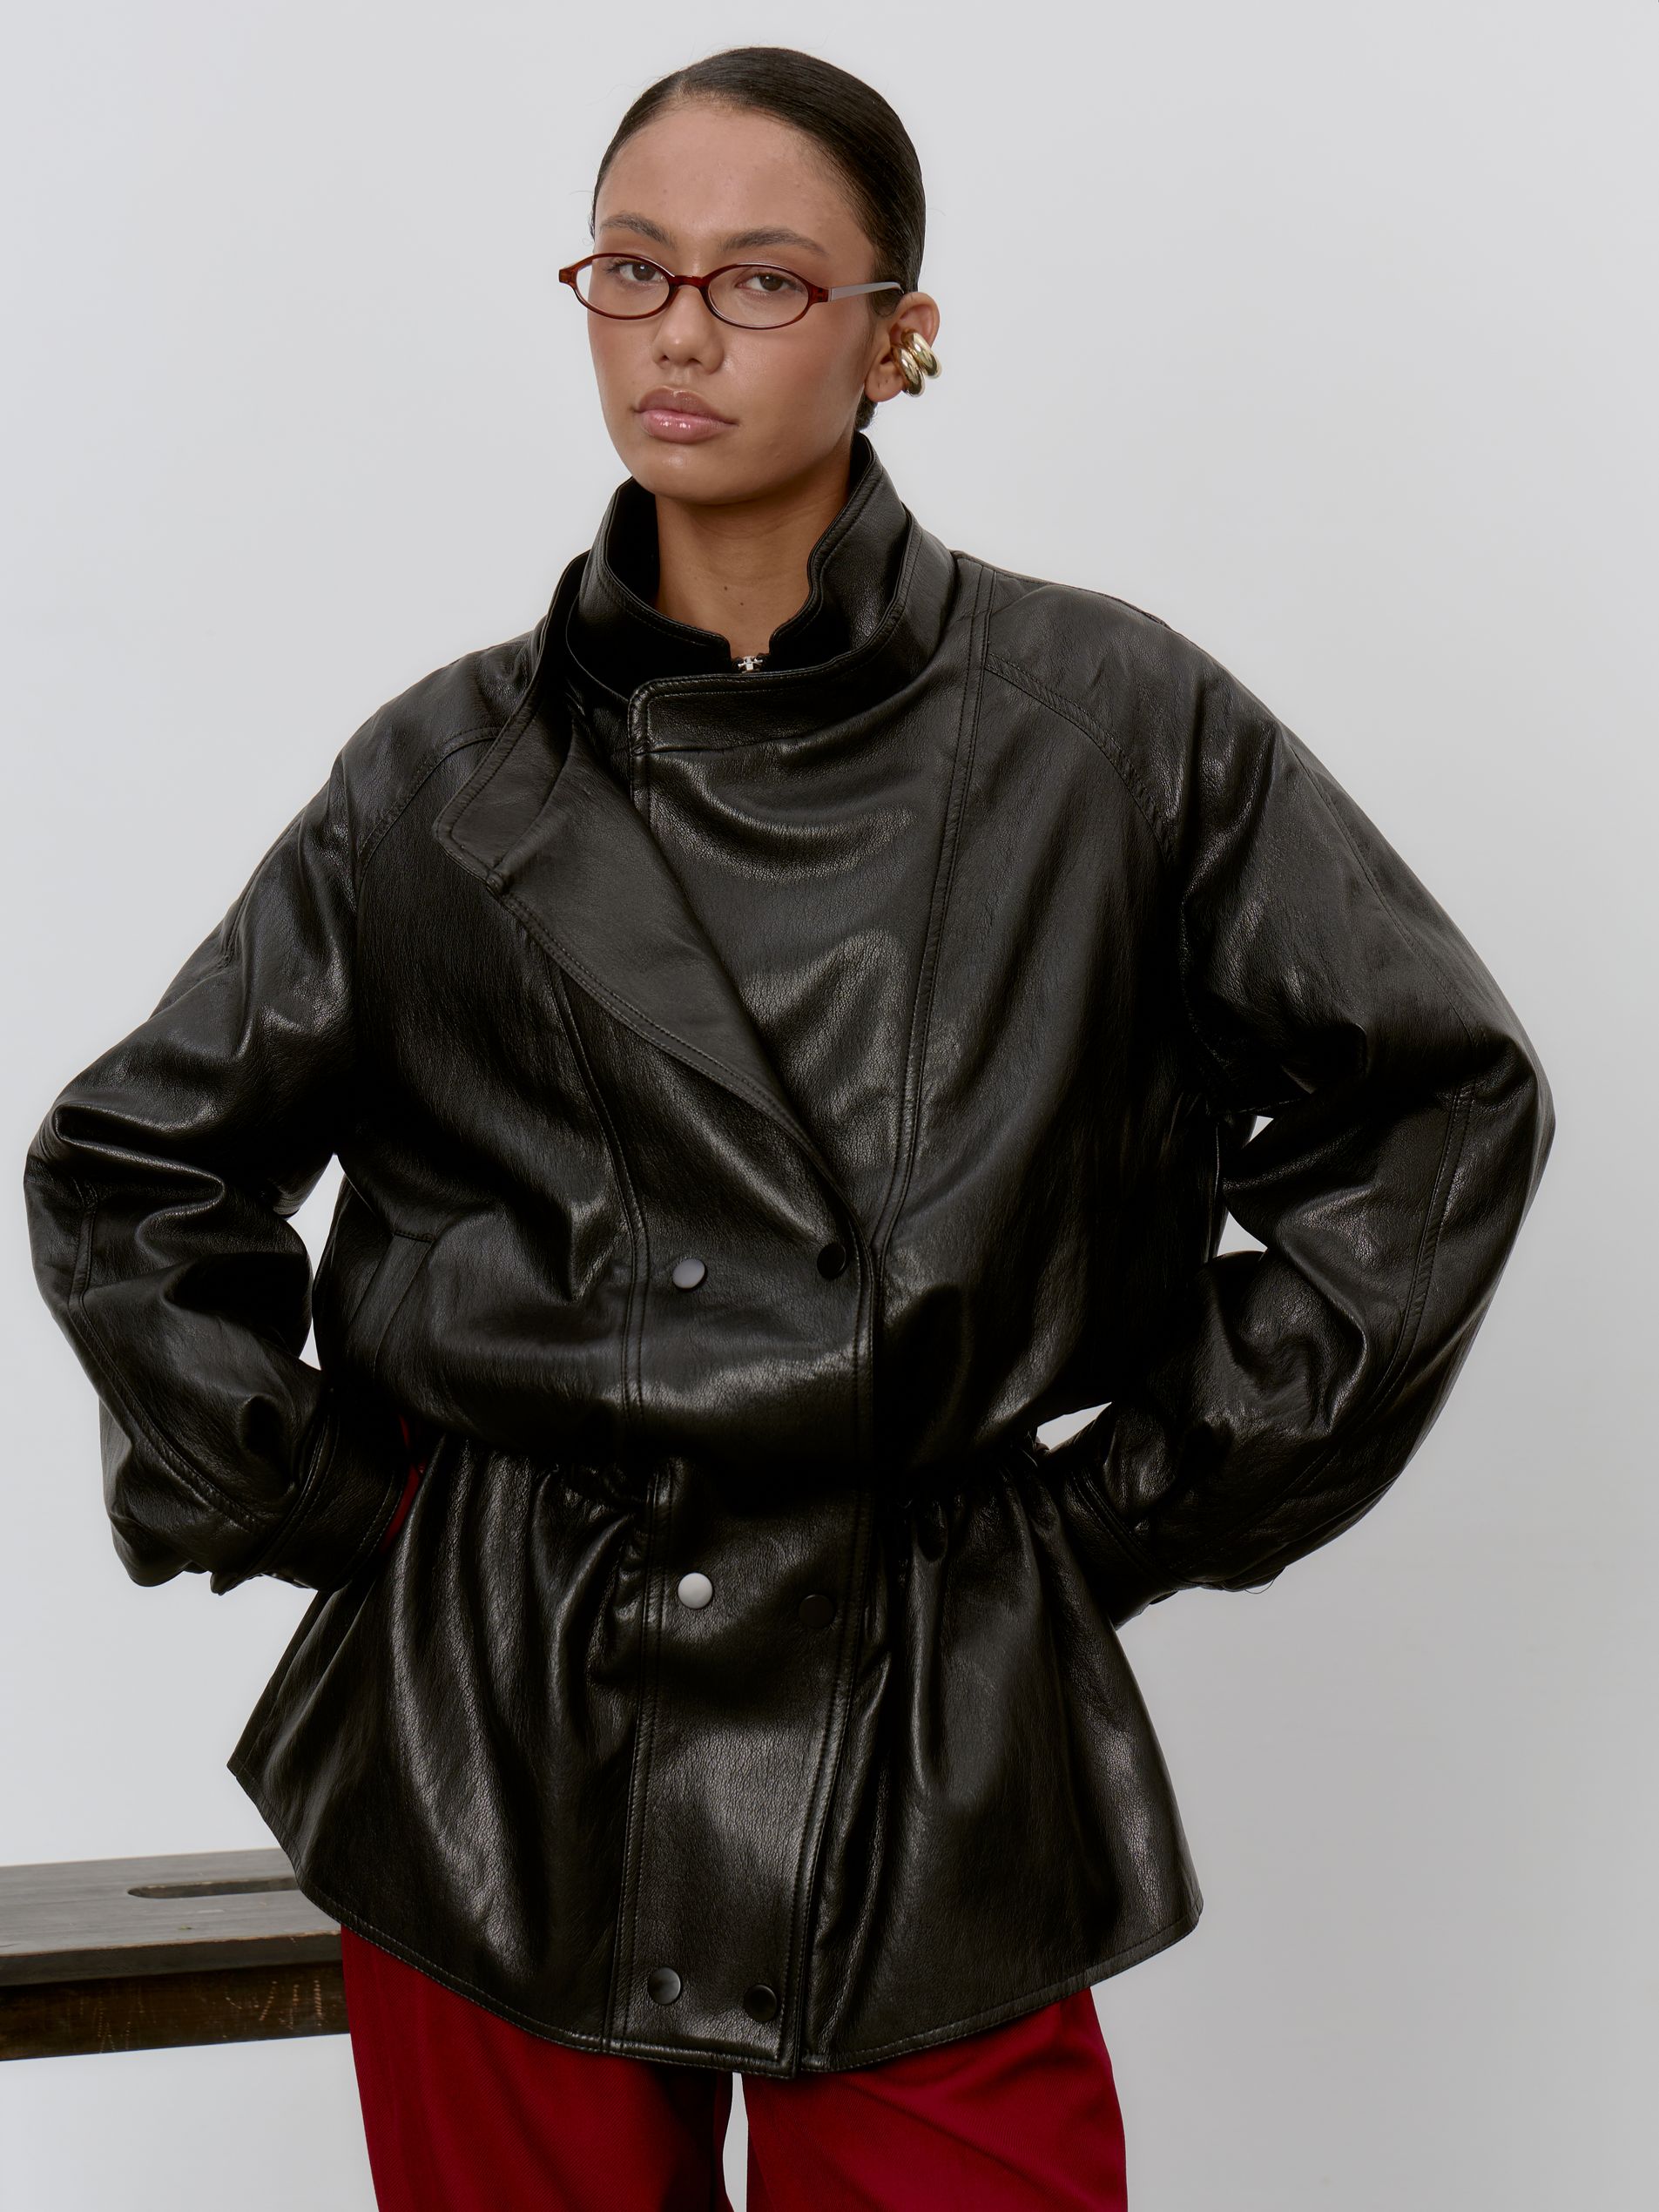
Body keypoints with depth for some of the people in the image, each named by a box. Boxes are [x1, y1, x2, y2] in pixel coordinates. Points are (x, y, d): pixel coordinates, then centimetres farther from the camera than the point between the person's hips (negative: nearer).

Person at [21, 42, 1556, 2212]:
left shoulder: (1111, 725, -2)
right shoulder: (454, 768, 3)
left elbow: (1443, 1097, 3)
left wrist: (1154, 1497, 2)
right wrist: (322, 1503, 4)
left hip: (936, 1731, -1)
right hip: (497, 1730, 2)